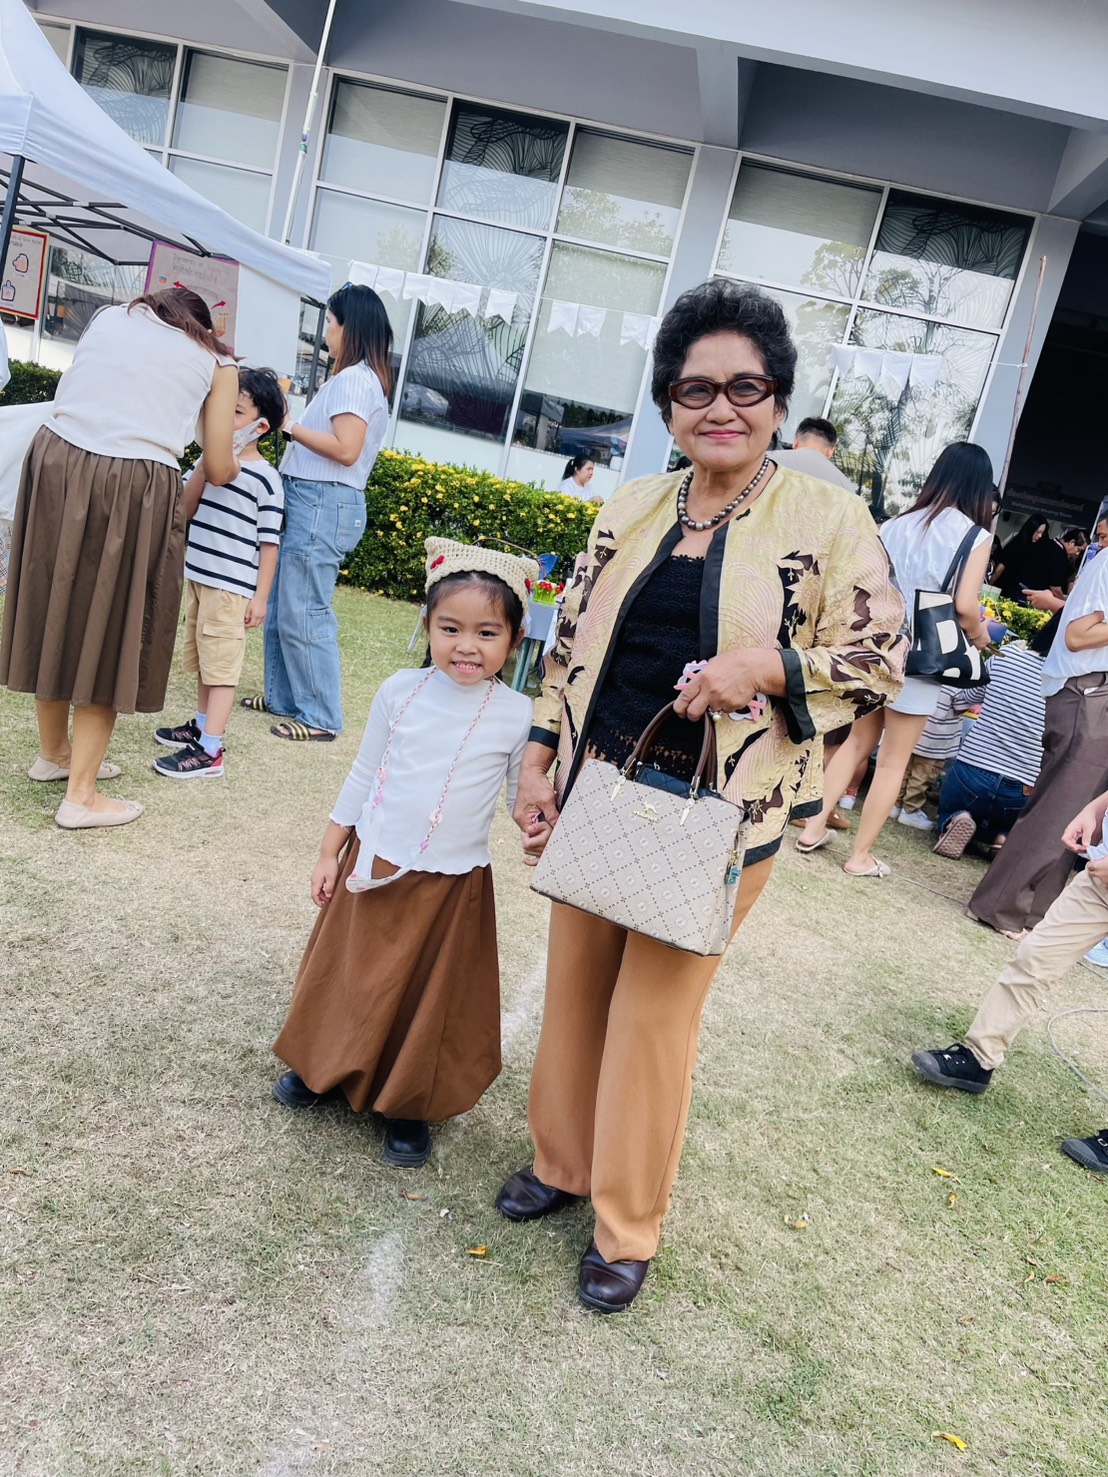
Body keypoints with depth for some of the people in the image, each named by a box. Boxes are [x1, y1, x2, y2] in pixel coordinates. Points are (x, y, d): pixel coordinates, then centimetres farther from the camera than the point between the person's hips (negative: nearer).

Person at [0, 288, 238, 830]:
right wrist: (241, 457, 30)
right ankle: (81, 795, 10)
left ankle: (53, 751, 36)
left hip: (56, 461, 4)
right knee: (110, 628, 6)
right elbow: (218, 470, 8)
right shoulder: (216, 360, 13)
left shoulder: (108, 317, 21)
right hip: (137, 488, -4)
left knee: (57, 609, 17)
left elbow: (70, 395, 23)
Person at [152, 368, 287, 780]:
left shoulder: (265, 478, -9)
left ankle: (209, 751, -5)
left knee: (221, 665, -6)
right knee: (202, 660, 18)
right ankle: (201, 725, 32)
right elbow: (184, 511, 2)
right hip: (197, 577, 7)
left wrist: (261, 596, -10)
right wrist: (205, 468, -9)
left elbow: (268, 542, -8)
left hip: (231, 587, -7)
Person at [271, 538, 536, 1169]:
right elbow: (363, 777, 4)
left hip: (452, 887, -2)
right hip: (370, 868, 3)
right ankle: (326, 1068, 45)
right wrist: (330, 854, 7)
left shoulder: (518, 716, -12)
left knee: (429, 997, 12)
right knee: (349, 976, 18)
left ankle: (409, 1104, 35)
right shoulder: (401, 691, -6)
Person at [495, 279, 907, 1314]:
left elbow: (881, 658, -6)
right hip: (598, 791, 5)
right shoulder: (634, 505, 6)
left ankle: (627, 1225, 28)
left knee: (655, 1017, 5)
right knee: (574, 988, 16)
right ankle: (561, 1162, 41)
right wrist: (538, 758, 4)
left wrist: (768, 665, -22)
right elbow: (571, 640, 10)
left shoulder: (829, 518, -7)